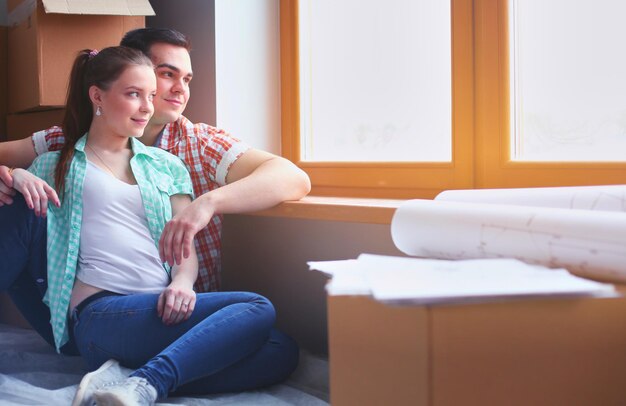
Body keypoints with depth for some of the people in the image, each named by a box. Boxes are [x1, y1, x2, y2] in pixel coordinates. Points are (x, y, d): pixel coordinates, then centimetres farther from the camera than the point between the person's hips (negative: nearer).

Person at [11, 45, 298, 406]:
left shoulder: (167, 166, 25)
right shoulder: (56, 166, 17)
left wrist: (183, 282, -6)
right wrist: (15, 176, -6)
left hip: (165, 311, 6)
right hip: (101, 313, -5)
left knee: (282, 356, -21)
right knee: (256, 309, -25)